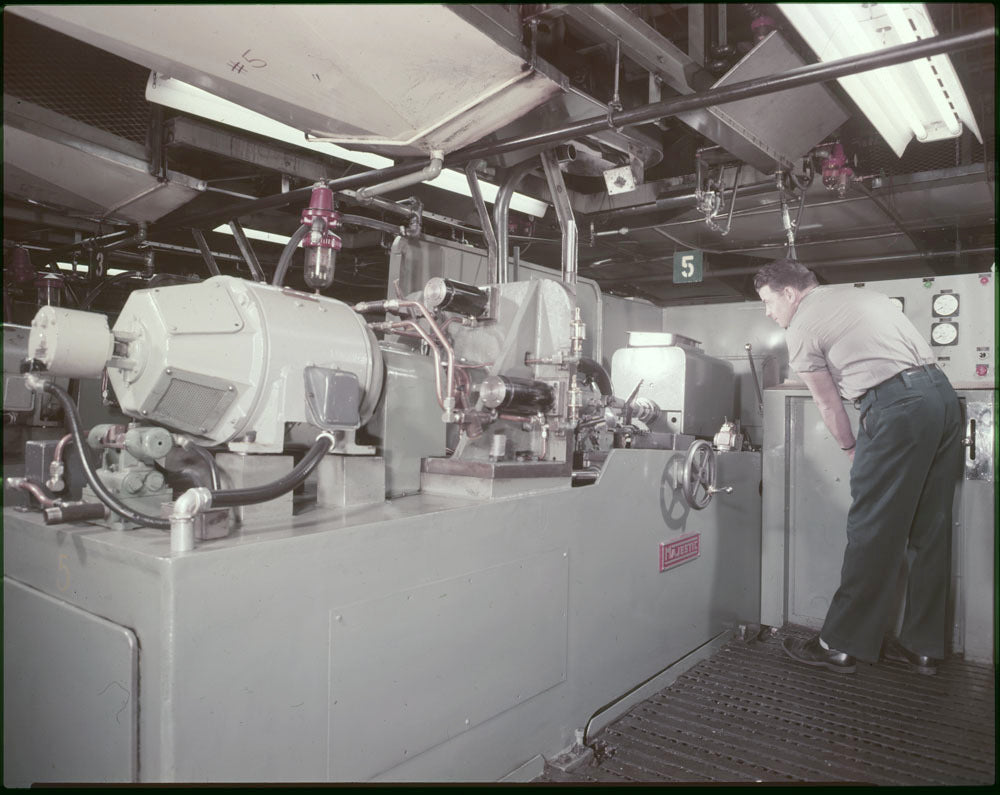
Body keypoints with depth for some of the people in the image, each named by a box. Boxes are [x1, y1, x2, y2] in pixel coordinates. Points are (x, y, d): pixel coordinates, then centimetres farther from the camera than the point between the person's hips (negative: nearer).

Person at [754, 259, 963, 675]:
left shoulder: (801, 328, 1)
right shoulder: (863, 293, 24)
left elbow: (829, 404, 6)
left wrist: (851, 451, 21)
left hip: (896, 406, -8)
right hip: (943, 392, 8)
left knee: (872, 531, -2)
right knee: (930, 529, 11)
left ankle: (841, 645, 7)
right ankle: (923, 647, 20)